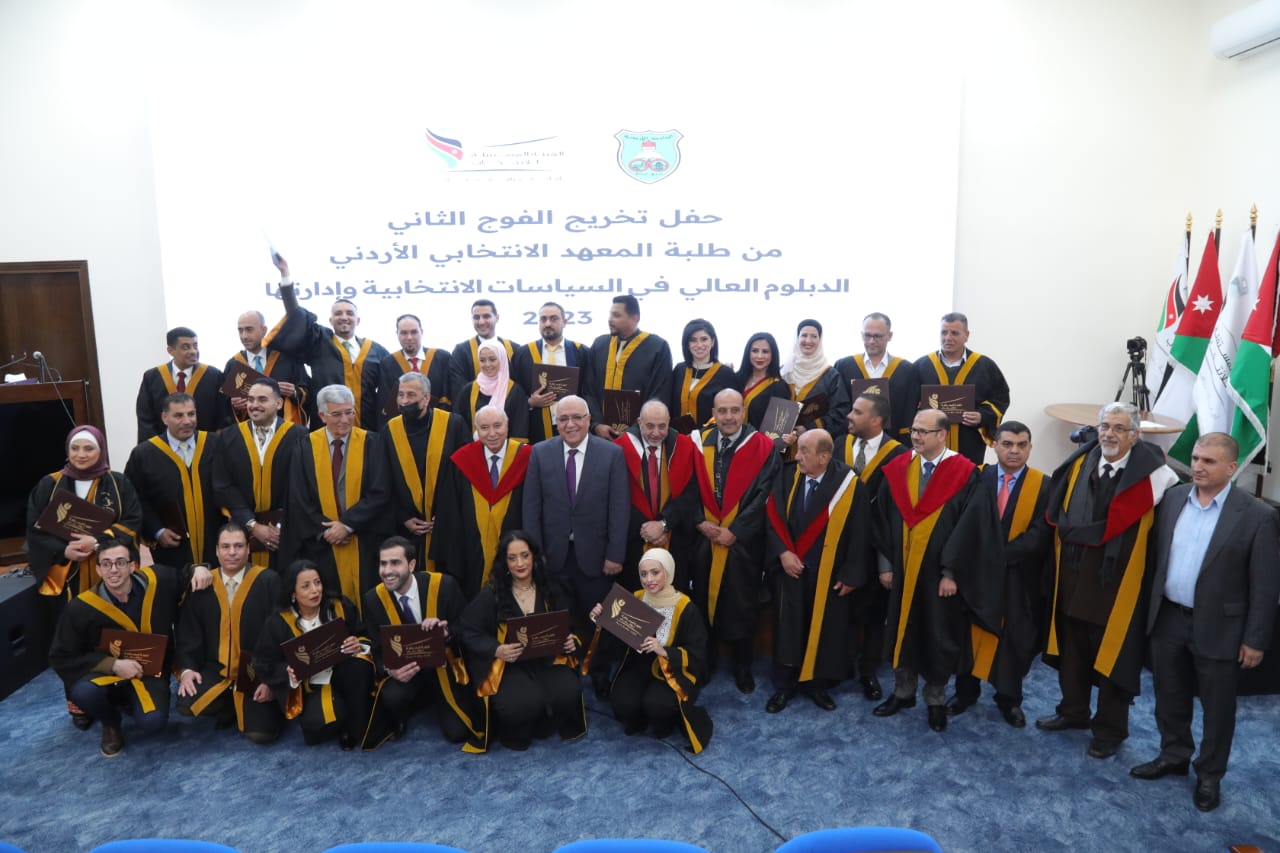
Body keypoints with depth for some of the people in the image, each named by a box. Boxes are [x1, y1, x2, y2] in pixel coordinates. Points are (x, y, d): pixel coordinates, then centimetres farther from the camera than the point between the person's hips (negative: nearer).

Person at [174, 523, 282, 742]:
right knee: (186, 705, -21)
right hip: (216, 667, 4)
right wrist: (186, 668, -9)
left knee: (260, 733, -15)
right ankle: (229, 708, 11)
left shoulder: (268, 581, -11)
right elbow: (187, 632, 6)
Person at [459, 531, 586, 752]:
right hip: (509, 665, -3)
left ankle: (543, 725, 6)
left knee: (569, 693, -27)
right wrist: (497, 650, -18)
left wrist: (572, 640, -12)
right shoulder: (491, 594, -4)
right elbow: (471, 634, -2)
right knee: (527, 703, -32)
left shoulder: (552, 588, 4)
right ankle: (515, 732, 5)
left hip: (548, 659, 3)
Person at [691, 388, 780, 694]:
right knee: (703, 600, 12)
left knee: (741, 605, 7)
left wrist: (734, 531, -15)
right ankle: (704, 660, 29)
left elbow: (763, 496, -11)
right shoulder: (700, 444, 2)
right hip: (704, 539, 3)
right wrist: (701, 522, -10)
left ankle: (742, 666, 25)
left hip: (743, 541, -2)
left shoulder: (762, 447, -7)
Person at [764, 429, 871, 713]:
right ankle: (784, 685, 25)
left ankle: (818, 683, 30)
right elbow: (773, 516, -3)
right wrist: (783, 552, -12)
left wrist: (851, 573, -7)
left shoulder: (848, 484, -14)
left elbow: (858, 532, -9)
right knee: (788, 626, 9)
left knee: (824, 628, 11)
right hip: (790, 567, 1)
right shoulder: (787, 476, -8)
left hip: (828, 573, -1)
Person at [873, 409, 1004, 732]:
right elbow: (883, 519, 4)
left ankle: (936, 700, 28)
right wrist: (885, 564, 0)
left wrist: (951, 572, -14)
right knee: (903, 631, 14)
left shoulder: (965, 475, -11)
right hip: (902, 571, 4)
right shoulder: (897, 470, 1)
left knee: (939, 638, 10)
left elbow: (969, 528, -12)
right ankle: (903, 692, 32)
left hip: (940, 574, -3)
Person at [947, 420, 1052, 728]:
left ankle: (1009, 699, 29)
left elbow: (1038, 536, -13)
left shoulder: (1043, 485, -5)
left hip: (1018, 579, -1)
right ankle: (966, 691, 29)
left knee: (1014, 639, 10)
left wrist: (998, 556, -19)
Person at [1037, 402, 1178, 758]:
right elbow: (1061, 515, 12)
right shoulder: (1081, 463, 0)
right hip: (1074, 579, 5)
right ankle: (1073, 711, 38)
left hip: (1117, 583, -5)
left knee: (1112, 656, 9)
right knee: (1072, 648, 19)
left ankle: (1109, 729, 27)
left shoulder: (1150, 473, -14)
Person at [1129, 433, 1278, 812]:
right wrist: (1150, 605, 7)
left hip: (1217, 627, -4)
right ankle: (1174, 756, 38)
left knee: (1217, 708, 12)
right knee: (1169, 697, 18)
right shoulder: (1173, 498, 0)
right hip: (1168, 618, 4)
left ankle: (1209, 775, 31)